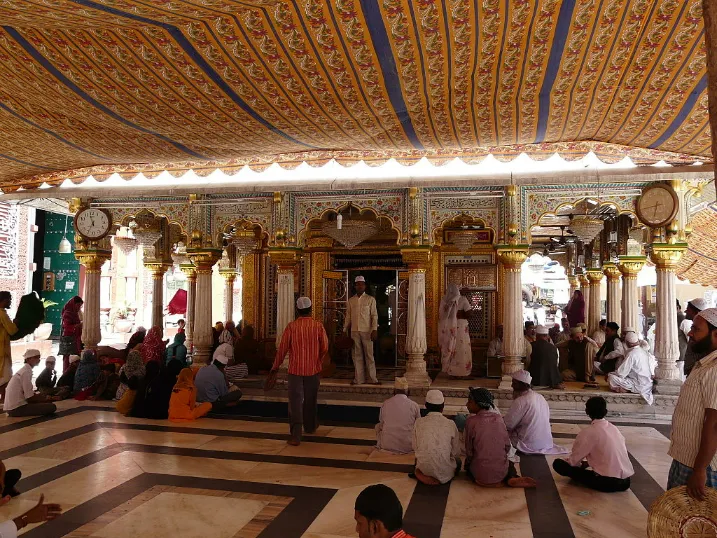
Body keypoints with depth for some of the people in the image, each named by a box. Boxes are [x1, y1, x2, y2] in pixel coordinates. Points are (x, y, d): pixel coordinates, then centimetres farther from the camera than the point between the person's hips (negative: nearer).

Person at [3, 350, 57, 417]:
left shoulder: (24, 370, 16)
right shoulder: (26, 371, -14)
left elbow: (27, 394, 21)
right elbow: (30, 397, -17)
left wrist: (44, 397, 10)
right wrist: (46, 398, -3)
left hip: (12, 407, 10)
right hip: (17, 408, -10)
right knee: (52, 407, -20)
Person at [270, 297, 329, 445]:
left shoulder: (291, 326, -8)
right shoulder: (318, 326, -6)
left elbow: (282, 349, -5)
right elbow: (324, 348, -3)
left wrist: (275, 367, 7)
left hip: (295, 369, -2)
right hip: (313, 369, 2)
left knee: (295, 401, -1)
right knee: (311, 400, 19)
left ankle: (295, 436, -7)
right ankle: (310, 427, 37)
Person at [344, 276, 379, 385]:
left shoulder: (370, 299, 1)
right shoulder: (351, 300, 10)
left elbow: (374, 315, -3)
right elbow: (348, 317, 13)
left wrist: (374, 330, -13)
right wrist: (345, 330, 8)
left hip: (367, 331, -3)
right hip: (354, 331, 3)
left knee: (369, 355, 1)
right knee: (357, 356, 7)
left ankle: (372, 379, 8)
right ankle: (358, 379, 13)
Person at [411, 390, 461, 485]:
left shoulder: (419, 422, -6)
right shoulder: (450, 424, -9)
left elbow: (415, 447, 2)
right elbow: (456, 453, -2)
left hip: (424, 468, 2)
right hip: (444, 472, -2)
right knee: (458, 461, 28)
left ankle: (418, 474, 14)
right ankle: (440, 478, 13)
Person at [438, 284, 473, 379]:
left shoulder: (444, 300, 0)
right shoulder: (462, 300, -8)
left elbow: (440, 315, 2)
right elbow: (468, 313, -12)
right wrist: (460, 315, 3)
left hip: (447, 329, 3)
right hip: (460, 327, -3)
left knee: (449, 349, 10)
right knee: (461, 349, 5)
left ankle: (451, 372, 15)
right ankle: (461, 373, 8)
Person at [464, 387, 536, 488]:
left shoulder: (471, 421, -15)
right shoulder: (499, 418, -4)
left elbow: (469, 450, -7)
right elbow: (507, 446, 3)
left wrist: (468, 462, 13)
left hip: (480, 473, -3)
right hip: (501, 472, 3)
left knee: (468, 465, 30)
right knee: (510, 463, 36)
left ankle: (479, 480, 3)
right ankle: (512, 478, 5)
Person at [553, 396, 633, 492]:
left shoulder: (588, 432, -9)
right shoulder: (614, 428, 9)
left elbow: (574, 460, -4)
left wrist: (583, 464, 20)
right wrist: (588, 463, 27)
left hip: (607, 482, -7)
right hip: (625, 482, 7)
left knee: (558, 464, -4)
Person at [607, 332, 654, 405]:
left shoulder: (631, 354, -18)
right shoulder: (644, 352, 8)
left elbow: (621, 373, -19)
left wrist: (609, 374, -1)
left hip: (639, 386, -9)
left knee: (611, 378, -16)